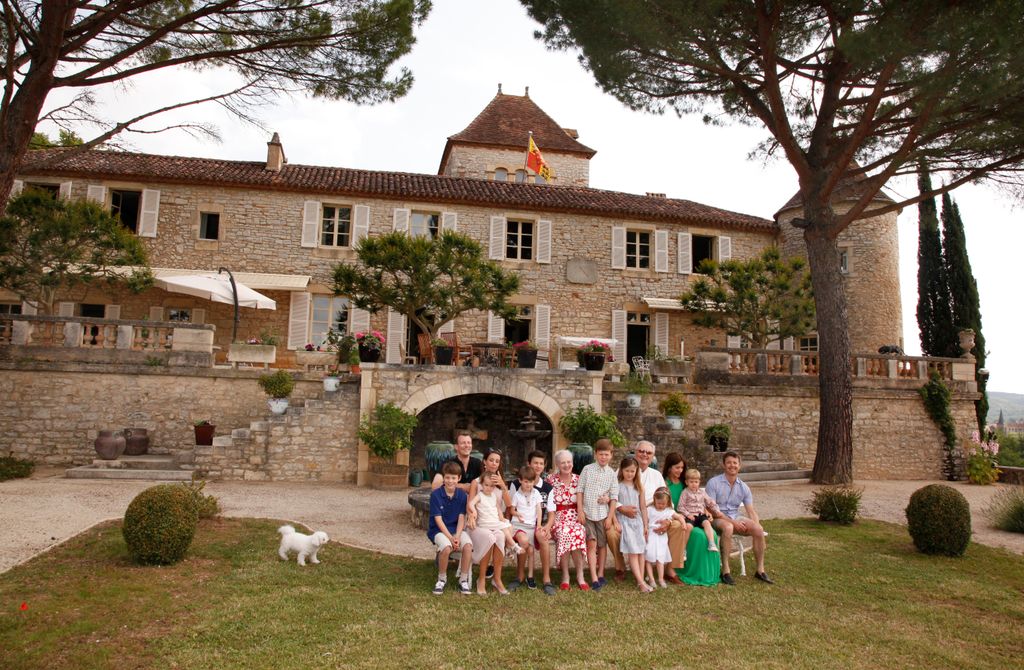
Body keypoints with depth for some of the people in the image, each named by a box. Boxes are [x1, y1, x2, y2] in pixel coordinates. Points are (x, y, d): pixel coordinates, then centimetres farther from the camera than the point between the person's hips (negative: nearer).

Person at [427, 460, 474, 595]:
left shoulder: (462, 494, -1)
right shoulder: (436, 494, -10)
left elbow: (461, 517, -4)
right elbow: (438, 519, -12)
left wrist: (457, 536, -19)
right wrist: (450, 537, -20)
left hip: (457, 528, 3)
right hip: (439, 529, -3)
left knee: (468, 545, -28)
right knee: (446, 547, -33)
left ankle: (463, 580, -8)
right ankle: (442, 579, -5)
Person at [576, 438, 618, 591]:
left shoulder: (611, 473, 3)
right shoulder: (587, 469, 0)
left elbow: (614, 497, 2)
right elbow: (580, 490, 1)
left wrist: (610, 517, -2)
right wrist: (580, 510, -5)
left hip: (602, 514, 2)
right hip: (587, 513, -1)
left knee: (602, 545, 11)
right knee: (592, 544, -7)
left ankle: (600, 575, 24)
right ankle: (594, 578, -7)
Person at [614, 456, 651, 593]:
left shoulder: (639, 486, 9)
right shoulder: (617, 485, -3)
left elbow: (643, 507, 12)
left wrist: (646, 525, 9)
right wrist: (616, 522, -12)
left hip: (637, 521, 4)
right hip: (624, 521, -4)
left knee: (640, 551, 0)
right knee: (632, 552, -11)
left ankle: (640, 580, 4)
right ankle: (641, 582, -16)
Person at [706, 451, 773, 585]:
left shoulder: (743, 487, 8)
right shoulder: (713, 483, -8)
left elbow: (751, 511, 4)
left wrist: (756, 529, -14)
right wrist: (732, 521, -20)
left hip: (735, 519, 5)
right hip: (717, 519, -5)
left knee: (758, 529, -21)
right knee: (728, 527, -38)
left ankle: (760, 570, -7)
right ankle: (725, 571, -31)